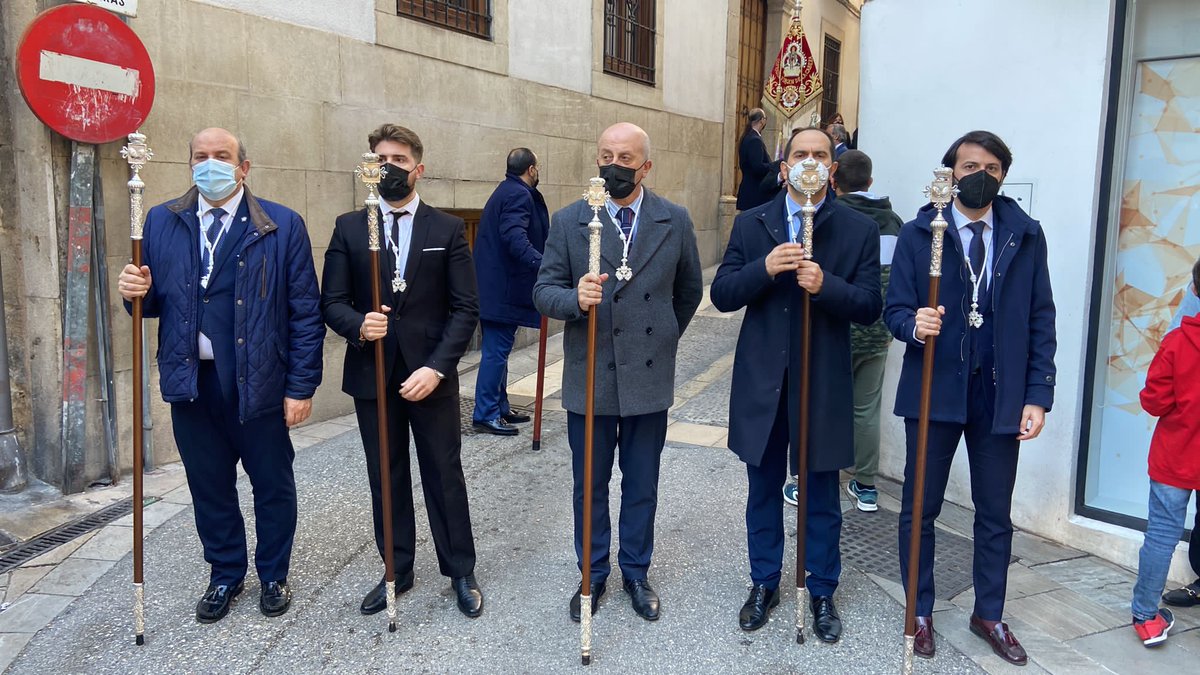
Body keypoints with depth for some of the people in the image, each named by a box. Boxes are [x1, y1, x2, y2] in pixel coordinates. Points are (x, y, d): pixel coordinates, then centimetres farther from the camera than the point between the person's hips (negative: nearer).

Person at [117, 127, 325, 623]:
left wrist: (301, 386, -9)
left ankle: (274, 576, 32)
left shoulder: (282, 225, -4)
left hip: (259, 380, -3)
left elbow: (305, 314, -6)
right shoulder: (161, 223, 6)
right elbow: (156, 301, 11)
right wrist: (136, 292, -13)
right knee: (209, 486, 15)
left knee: (272, 484, 11)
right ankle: (225, 575, 36)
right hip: (191, 380, 3)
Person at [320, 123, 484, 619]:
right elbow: (332, 302, 2)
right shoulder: (348, 227, 4)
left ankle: (460, 573, 23)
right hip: (373, 374, 2)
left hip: (431, 374, -2)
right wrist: (358, 325, -20)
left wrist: (436, 366, -15)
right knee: (386, 479, 13)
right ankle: (396, 570, 30)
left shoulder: (447, 229, 0)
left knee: (445, 476, 7)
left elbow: (465, 308, -5)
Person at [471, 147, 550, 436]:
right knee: (496, 352, -5)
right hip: (503, 290, -11)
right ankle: (485, 415, 0)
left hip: (493, 287, 11)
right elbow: (515, 238, -29)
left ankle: (499, 408, 24)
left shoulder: (506, 191, 19)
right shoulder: (520, 195, -13)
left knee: (497, 350, 15)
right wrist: (542, 263, -43)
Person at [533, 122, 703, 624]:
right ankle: (593, 575, 32)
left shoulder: (675, 221, 0)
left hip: (648, 379, 1)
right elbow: (544, 290, -5)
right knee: (589, 487, 13)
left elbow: (689, 291, 13)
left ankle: (636, 573, 34)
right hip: (589, 378, 0)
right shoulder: (568, 221, -3)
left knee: (642, 487, 14)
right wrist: (575, 298, -26)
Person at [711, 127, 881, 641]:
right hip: (762, 382, 2)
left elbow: (869, 307, -6)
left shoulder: (860, 229, -1)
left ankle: (822, 592, 31)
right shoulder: (751, 224, 3)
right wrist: (764, 269, -20)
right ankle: (764, 584, 34)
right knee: (763, 491, 16)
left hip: (823, 385, -1)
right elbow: (721, 295, -3)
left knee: (821, 498, 12)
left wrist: (826, 285, -24)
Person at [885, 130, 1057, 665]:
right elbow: (895, 309, -2)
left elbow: (1040, 320, 4)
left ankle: (989, 614, 33)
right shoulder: (918, 233, -1)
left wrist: (1038, 394, -2)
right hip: (934, 391, -1)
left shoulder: (1026, 236, 4)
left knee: (996, 514, 13)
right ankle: (920, 612, 28)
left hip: (1000, 395, 2)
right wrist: (914, 324, -25)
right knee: (920, 508, 9)